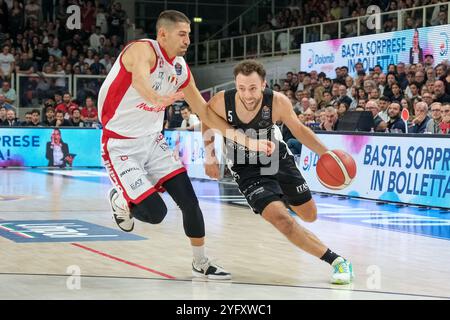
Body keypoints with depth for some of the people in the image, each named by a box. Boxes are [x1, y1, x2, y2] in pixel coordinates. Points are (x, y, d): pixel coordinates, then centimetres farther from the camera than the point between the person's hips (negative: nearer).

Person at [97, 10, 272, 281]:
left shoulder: (181, 68, 3)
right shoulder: (143, 50, -19)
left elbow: (205, 112, 10)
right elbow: (139, 78, -44)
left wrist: (247, 141, 3)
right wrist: (156, 98, -68)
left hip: (153, 140, 7)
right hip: (121, 145, -7)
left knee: (189, 199, -2)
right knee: (155, 213, -14)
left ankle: (201, 264, 16)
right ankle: (120, 201, 20)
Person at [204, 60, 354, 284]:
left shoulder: (278, 102, -25)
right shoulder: (220, 103, -25)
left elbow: (298, 129, -7)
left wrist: (325, 153, -17)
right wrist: (210, 155, -4)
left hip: (279, 160, 2)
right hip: (248, 170, -2)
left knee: (309, 215, 14)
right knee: (281, 219, -22)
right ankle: (336, 261, -13)